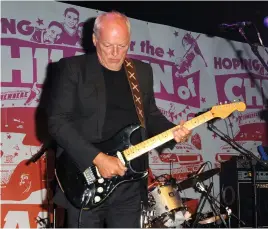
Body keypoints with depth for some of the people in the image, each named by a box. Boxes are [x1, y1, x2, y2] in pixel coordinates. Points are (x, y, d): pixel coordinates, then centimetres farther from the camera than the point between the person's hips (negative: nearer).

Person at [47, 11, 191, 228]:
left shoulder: (143, 71, 12)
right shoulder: (73, 67, -4)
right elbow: (57, 120, -12)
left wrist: (173, 131, -4)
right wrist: (97, 157, -19)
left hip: (130, 185, 4)